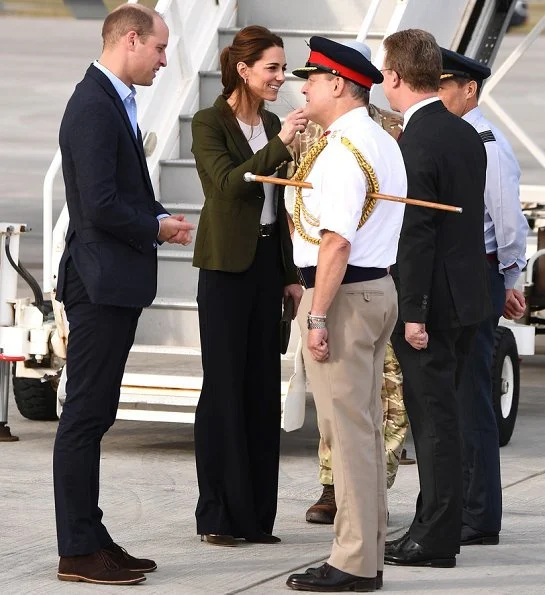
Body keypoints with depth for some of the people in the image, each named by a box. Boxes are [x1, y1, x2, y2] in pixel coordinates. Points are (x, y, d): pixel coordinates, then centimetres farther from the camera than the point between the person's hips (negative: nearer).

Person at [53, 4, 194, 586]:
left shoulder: (113, 102, 15)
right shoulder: (94, 108, -18)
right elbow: (101, 207, -24)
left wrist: (157, 219, 5)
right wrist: (156, 227, -8)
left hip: (112, 284, 11)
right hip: (100, 281, -11)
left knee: (91, 416, 13)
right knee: (84, 416, -5)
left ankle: (90, 538, 20)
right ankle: (78, 552, -2)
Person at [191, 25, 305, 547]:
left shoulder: (270, 125, 13)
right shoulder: (210, 123, -6)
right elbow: (228, 182, -20)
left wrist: (290, 274, 16)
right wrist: (281, 145, -27)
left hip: (267, 261, 7)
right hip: (226, 265, -7)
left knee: (262, 387, 6)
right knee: (224, 387, -4)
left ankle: (255, 514, 10)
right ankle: (217, 515, 1)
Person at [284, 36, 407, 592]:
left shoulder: (342, 150, -16)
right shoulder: (384, 144, 16)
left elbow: (337, 240, -23)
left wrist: (317, 316, -22)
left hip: (343, 293, -10)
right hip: (379, 289, 10)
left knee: (347, 429, -8)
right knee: (366, 426, 13)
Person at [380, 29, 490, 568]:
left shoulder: (415, 144, -18)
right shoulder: (467, 135, 10)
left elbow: (416, 233, -20)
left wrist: (413, 312, -19)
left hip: (430, 301, -9)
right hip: (467, 297, 9)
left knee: (433, 416, -4)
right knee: (438, 414, 15)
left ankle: (435, 540, 0)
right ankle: (436, 527, 20)